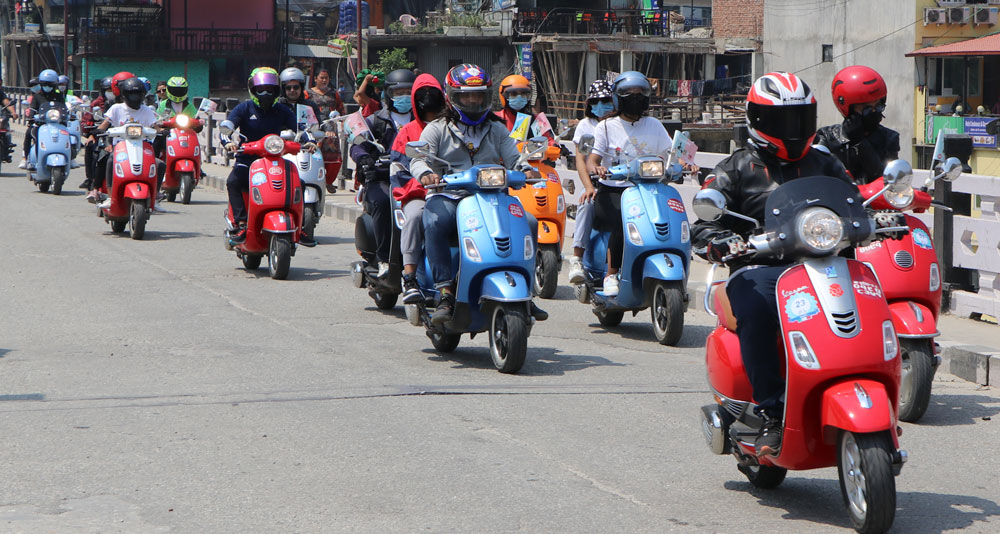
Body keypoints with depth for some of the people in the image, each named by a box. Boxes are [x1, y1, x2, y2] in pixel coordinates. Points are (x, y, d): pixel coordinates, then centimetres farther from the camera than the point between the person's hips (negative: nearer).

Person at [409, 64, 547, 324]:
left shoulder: (497, 129, 22)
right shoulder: (437, 129, 12)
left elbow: (513, 159, 11)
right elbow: (418, 159, -2)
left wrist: (526, 169, -13)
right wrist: (426, 173, -26)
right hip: (448, 197, -3)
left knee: (528, 223, -21)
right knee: (434, 224, -37)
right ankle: (446, 294, -36)